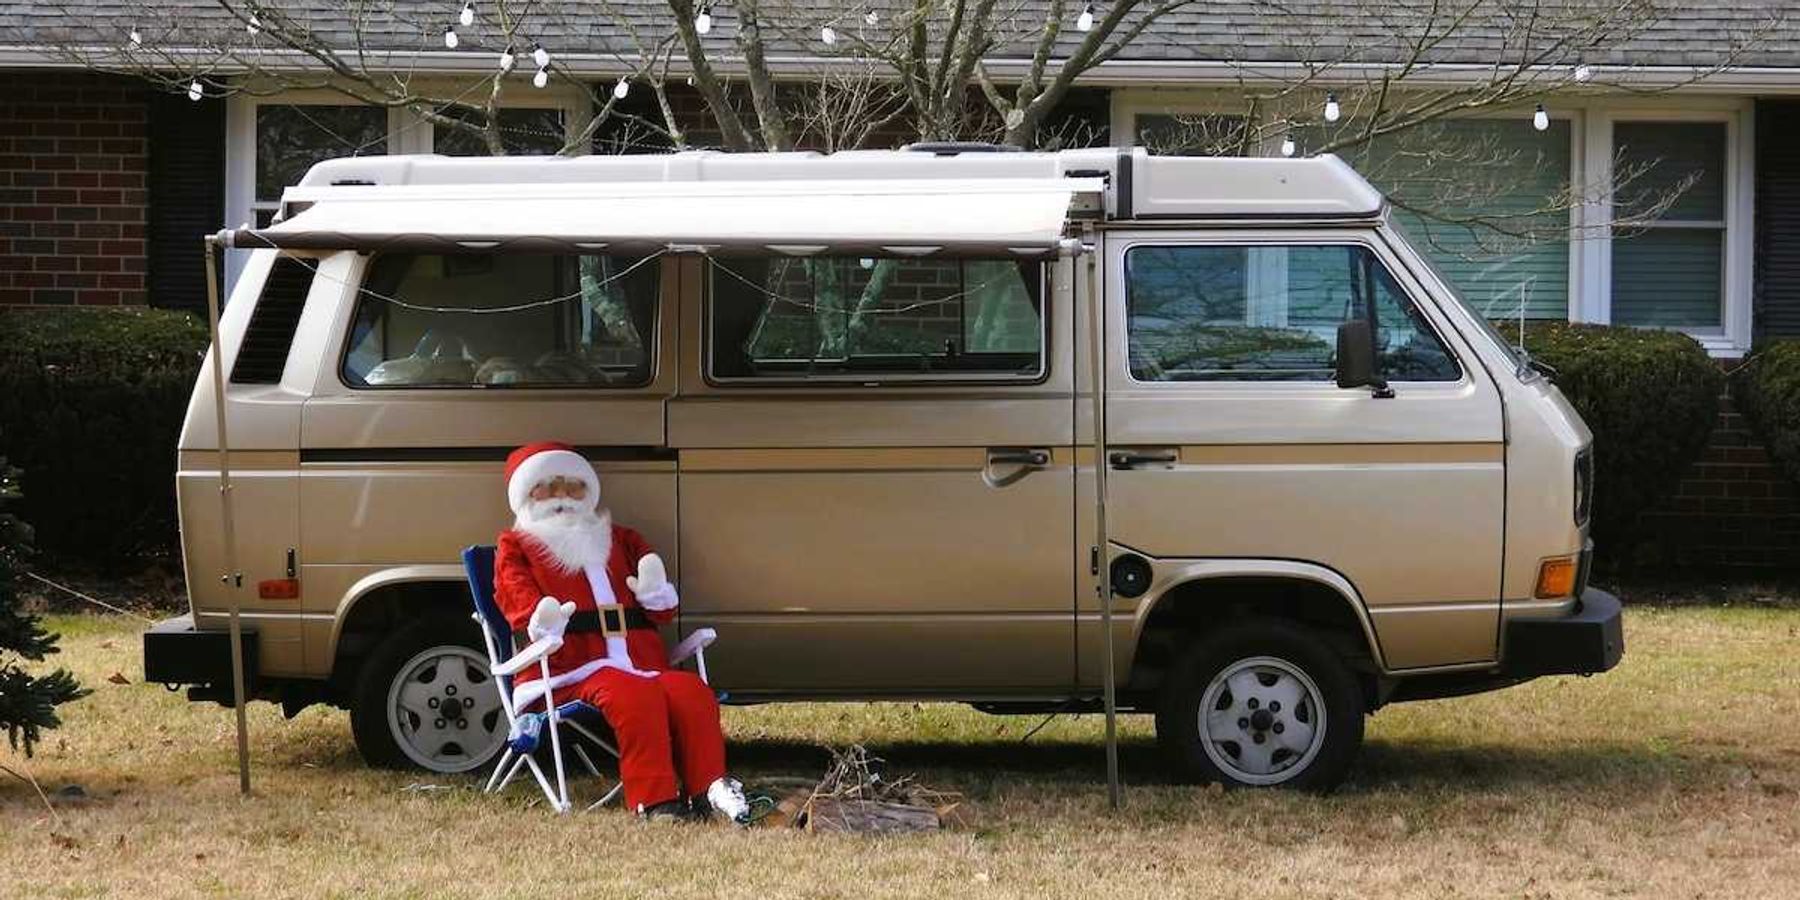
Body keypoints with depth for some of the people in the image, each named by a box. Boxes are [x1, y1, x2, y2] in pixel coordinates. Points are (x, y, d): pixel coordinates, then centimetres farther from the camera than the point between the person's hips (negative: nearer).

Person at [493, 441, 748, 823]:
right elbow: (518, 596, 0)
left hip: (641, 663, 5)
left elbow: (663, 612, 26)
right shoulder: (516, 548, 19)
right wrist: (542, 624, -24)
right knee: (634, 694, -37)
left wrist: (656, 594, 0)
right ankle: (654, 799, -40)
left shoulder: (620, 540, 30)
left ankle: (708, 787, -27)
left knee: (691, 691, -29)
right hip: (572, 670, -4)